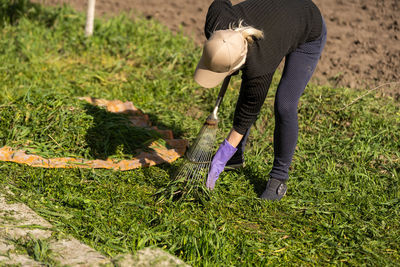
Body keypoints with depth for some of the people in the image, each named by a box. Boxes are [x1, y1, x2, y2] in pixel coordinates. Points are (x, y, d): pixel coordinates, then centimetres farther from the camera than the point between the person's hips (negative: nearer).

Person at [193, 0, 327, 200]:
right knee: (246, 94, 7)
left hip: (309, 35, -7)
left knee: (284, 106, -15)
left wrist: (223, 155, -18)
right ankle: (236, 158, 25)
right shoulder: (215, 25, -31)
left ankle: (279, 178, 2)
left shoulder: (259, 68, -40)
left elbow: (248, 114, -25)